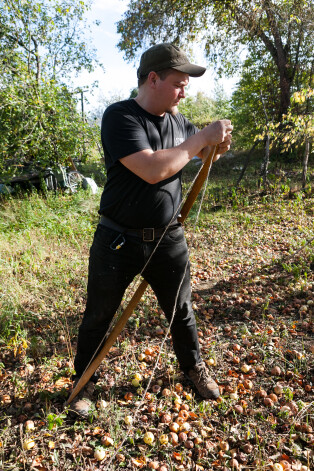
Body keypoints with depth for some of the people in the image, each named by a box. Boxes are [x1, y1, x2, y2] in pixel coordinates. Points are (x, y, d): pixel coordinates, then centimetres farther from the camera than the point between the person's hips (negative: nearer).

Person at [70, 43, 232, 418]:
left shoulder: (177, 120, 5)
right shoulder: (120, 116, -15)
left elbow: (198, 149, 23)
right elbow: (153, 169, -30)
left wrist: (218, 144, 0)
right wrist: (202, 137, -20)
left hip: (168, 239, 5)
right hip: (118, 242, -4)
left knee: (180, 310, 18)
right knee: (98, 316, 13)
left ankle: (193, 366, 45)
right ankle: (84, 382, 38)